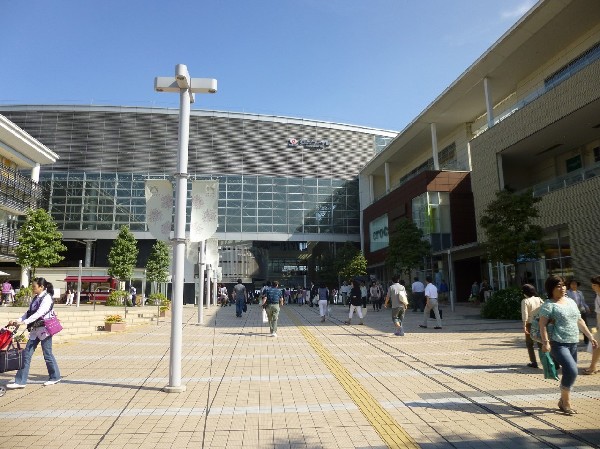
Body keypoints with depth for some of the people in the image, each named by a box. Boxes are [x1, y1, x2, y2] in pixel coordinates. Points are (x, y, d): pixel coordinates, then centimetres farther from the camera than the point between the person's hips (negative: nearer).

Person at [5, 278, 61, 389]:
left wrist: (24, 322, -29)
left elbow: (39, 313, -23)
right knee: (26, 354, 4)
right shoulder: (36, 298, 12)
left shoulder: (47, 298, -14)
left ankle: (55, 377, 19)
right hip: (35, 329, 8)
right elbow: (29, 312, 12)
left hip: (44, 329, -8)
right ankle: (20, 381, 9)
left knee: (47, 354, 3)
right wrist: (17, 321, 0)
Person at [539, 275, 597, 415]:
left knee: (569, 372, 11)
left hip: (573, 343, 8)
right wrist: (545, 342, -25)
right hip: (558, 344, -7)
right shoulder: (549, 305, -10)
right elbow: (542, 324, -16)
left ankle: (562, 401, 28)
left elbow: (579, 321, 21)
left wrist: (590, 337, 19)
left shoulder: (571, 302, 14)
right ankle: (566, 402, 0)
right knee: (572, 371, -18)